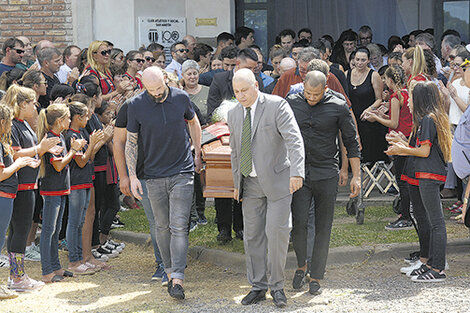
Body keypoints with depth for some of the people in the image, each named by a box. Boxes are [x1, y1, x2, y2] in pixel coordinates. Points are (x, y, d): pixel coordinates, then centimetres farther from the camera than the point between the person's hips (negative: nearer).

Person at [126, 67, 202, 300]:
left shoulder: (181, 98, -4)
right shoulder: (136, 105, -6)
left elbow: (193, 123, 17)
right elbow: (131, 142, 2)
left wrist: (197, 154, 19)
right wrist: (132, 177, -3)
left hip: (182, 173, -1)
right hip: (154, 175, 1)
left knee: (179, 226, -9)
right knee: (162, 226, 9)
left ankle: (177, 280, -13)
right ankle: (169, 271, 23)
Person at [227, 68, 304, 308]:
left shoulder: (277, 106, -11)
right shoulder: (234, 115, 8)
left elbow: (294, 140, -20)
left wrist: (297, 172, -33)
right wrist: (237, 184, 17)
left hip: (277, 180, -5)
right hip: (250, 183, 5)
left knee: (277, 232, -9)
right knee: (252, 236, 6)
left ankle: (276, 285, 6)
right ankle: (258, 287, 17)